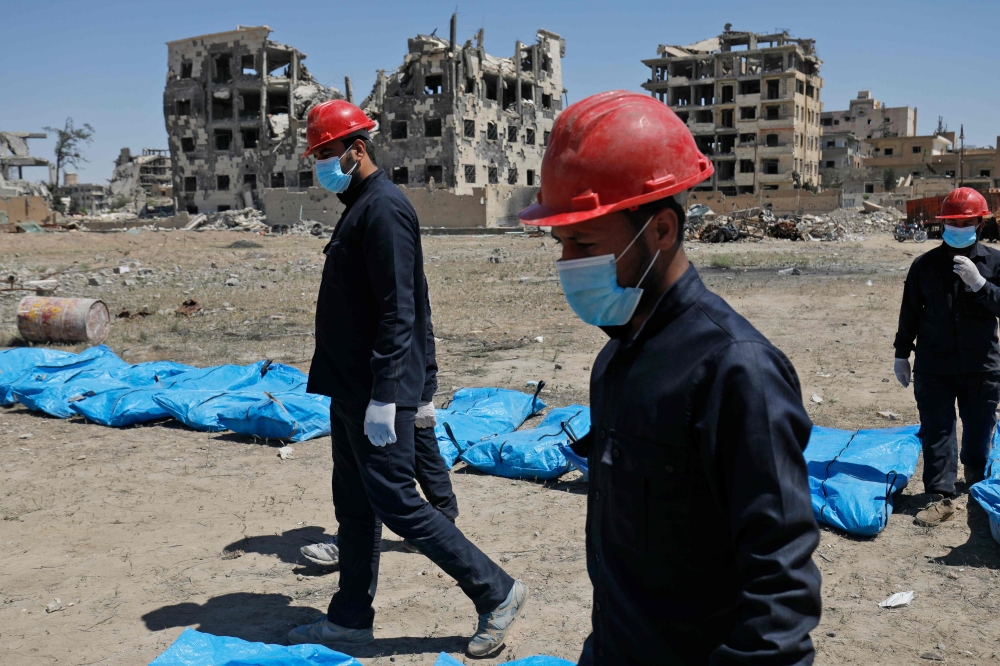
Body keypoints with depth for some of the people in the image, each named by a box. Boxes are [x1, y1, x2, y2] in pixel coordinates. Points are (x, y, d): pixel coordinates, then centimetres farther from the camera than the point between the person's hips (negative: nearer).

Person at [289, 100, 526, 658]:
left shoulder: (384, 209, -16)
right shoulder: (360, 207, 16)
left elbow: (397, 312, -23)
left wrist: (384, 396, -25)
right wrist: (352, 389, 22)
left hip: (379, 392, -10)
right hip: (352, 390, 10)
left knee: (398, 504, -5)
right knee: (355, 507, 16)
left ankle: (497, 593, 6)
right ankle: (351, 618, 28)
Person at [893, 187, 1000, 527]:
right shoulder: (925, 264, 1)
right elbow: (910, 313, 7)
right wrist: (902, 354, 7)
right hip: (933, 367, 0)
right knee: (936, 432, 0)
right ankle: (941, 497, 4)